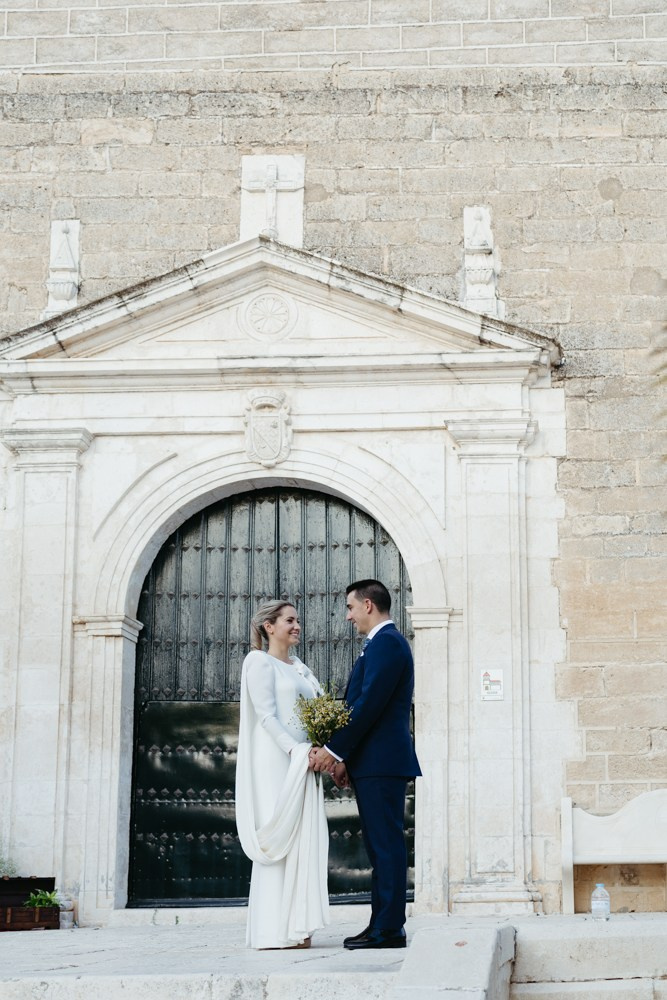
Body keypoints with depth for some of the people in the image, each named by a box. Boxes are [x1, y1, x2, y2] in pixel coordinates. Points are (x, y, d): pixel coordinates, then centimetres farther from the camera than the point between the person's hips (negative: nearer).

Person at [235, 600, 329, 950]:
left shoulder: (301, 668, 20)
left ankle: (296, 927, 6)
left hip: (303, 765, 8)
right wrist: (295, 750, -21)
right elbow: (266, 714, -12)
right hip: (275, 761, -8)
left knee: (303, 839, 4)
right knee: (279, 839, -8)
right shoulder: (260, 662, -2)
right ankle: (274, 930, -6)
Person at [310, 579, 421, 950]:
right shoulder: (384, 642, 21)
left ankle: (389, 929, -6)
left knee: (386, 845, -8)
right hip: (374, 762, 11)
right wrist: (346, 758, 13)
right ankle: (382, 924, 15)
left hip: (382, 763, -11)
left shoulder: (386, 642, -12)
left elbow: (369, 705, -19)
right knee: (381, 846, 11)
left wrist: (334, 750, -16)